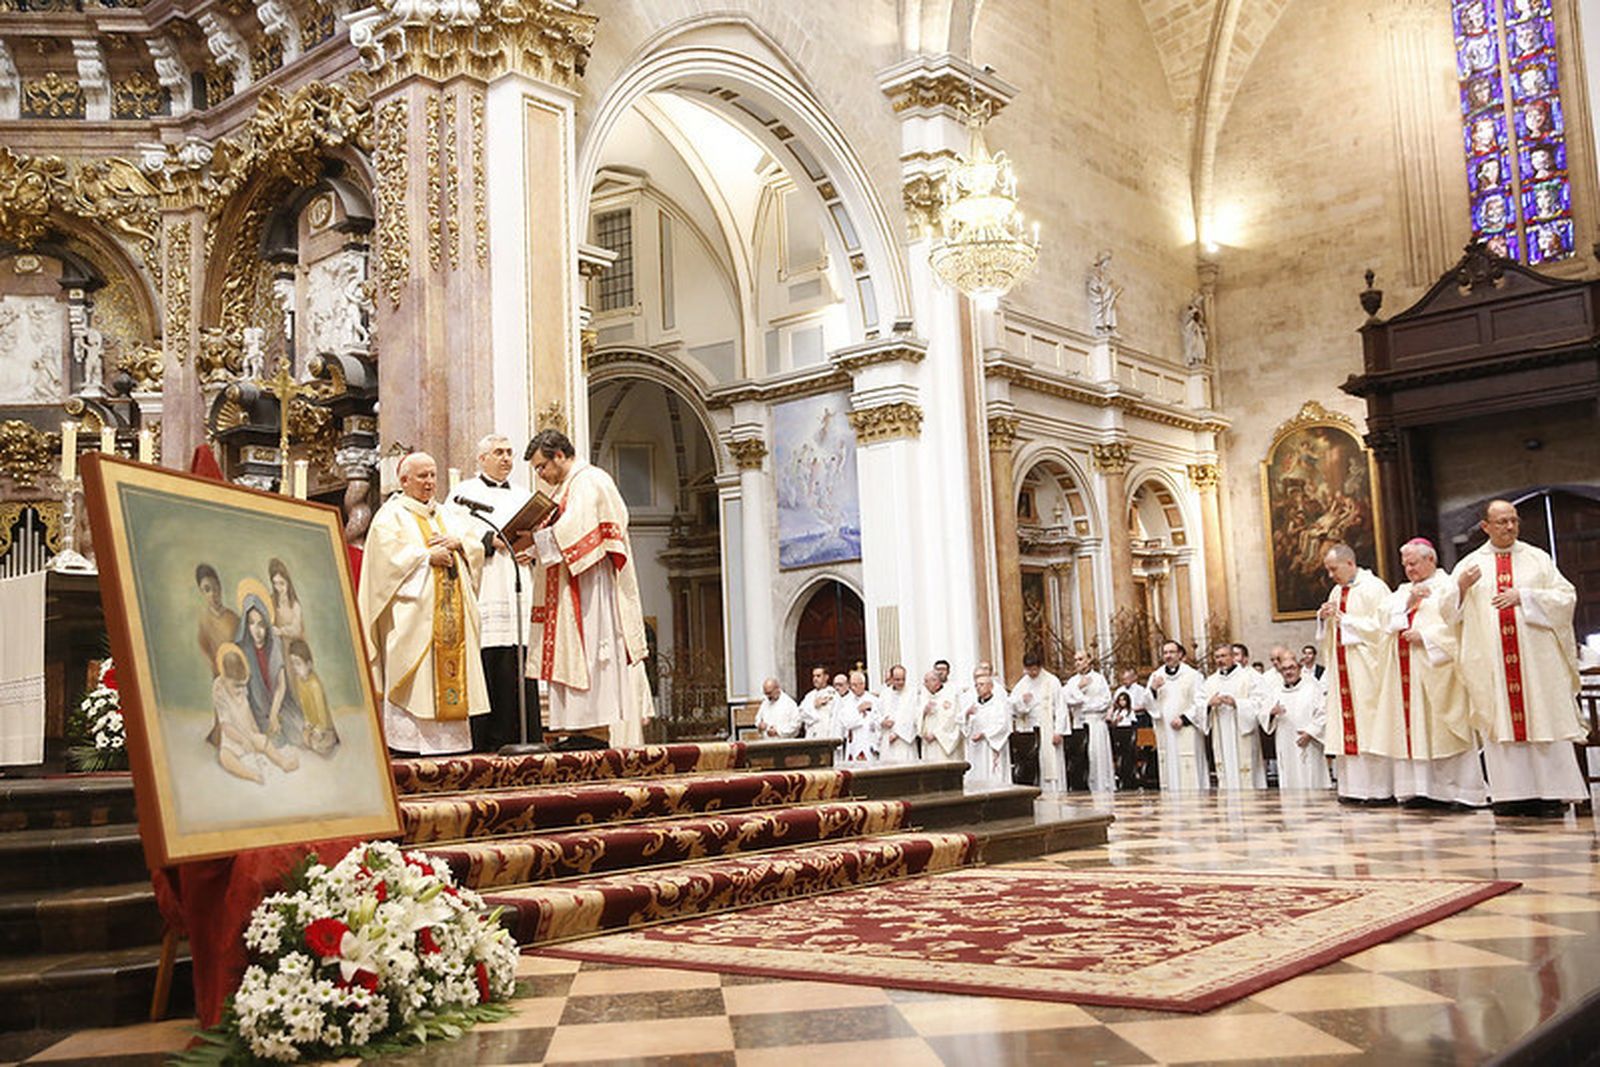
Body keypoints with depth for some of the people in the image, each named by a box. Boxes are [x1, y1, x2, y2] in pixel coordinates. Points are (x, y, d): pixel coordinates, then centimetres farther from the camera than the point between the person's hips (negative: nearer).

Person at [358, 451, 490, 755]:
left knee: (453, 670, 0)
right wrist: (428, 556, -13)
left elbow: (476, 548, 15)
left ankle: (451, 736, 1)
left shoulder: (450, 514, 22)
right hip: (412, 605, -5)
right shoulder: (390, 515, 6)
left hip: (452, 607, 5)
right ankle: (408, 737, -11)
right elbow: (389, 554, -9)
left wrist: (457, 543, -5)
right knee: (411, 673, -11)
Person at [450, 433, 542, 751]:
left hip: (520, 590, 4)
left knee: (522, 662, -1)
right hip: (485, 591, -4)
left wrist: (532, 549, -1)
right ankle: (488, 740, -9)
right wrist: (491, 541, -14)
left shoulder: (524, 495, 24)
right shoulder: (464, 493, 9)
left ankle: (525, 736, 1)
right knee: (489, 661, -11)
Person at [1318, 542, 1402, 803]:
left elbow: (1381, 625, -16)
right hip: (1343, 669, 7)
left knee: (1369, 721, -7)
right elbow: (1328, 634, 22)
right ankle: (1354, 786, 7)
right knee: (1347, 723, 4)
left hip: (1367, 669, -7)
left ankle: (1379, 788, -2)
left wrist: (1345, 620, -12)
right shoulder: (1337, 592, 17)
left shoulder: (1374, 588, -7)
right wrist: (1324, 618, 1)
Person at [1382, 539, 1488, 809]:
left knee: (1440, 727, -7)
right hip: (1407, 670, 6)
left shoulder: (1447, 586, 2)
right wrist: (1409, 601, -7)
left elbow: (1454, 624, -10)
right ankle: (1423, 788, 1)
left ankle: (1458, 788, -3)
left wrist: (1424, 636, -15)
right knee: (1414, 728, 1)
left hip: (1435, 668, -6)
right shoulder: (1402, 591, 21)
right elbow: (1388, 619, 6)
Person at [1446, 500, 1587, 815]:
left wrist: (1524, 597, -9)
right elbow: (1450, 611, 8)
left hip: (1537, 657, 0)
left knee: (1545, 723, -2)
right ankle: (1512, 794, 1)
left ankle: (1551, 794, 2)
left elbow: (1566, 597, 3)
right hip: (1491, 662, 0)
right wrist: (1461, 587, -12)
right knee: (1501, 725, -2)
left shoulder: (1538, 558, 10)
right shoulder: (1469, 565, 10)